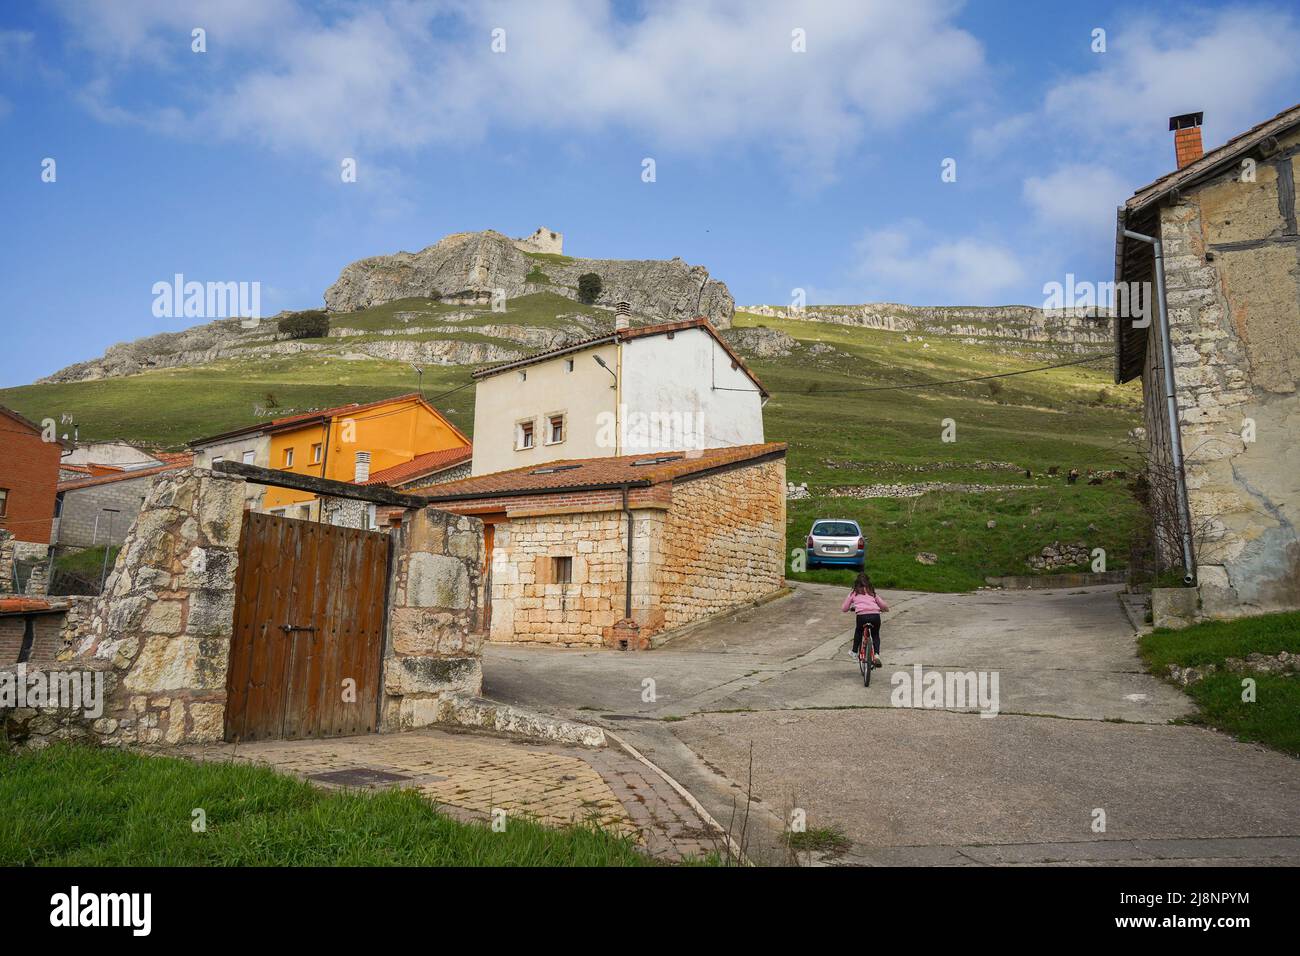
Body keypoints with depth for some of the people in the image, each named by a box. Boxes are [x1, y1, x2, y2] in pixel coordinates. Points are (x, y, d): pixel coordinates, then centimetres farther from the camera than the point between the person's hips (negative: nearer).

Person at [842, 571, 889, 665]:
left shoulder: (854, 593, 21)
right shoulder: (872, 593, 27)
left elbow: (844, 608, 22)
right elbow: (885, 606, 25)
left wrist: (851, 608, 43)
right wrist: (881, 609, 47)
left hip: (862, 615, -1)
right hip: (875, 615, 1)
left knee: (858, 632, 31)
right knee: (875, 635, 26)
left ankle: (854, 653, 31)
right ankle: (876, 654, 5)